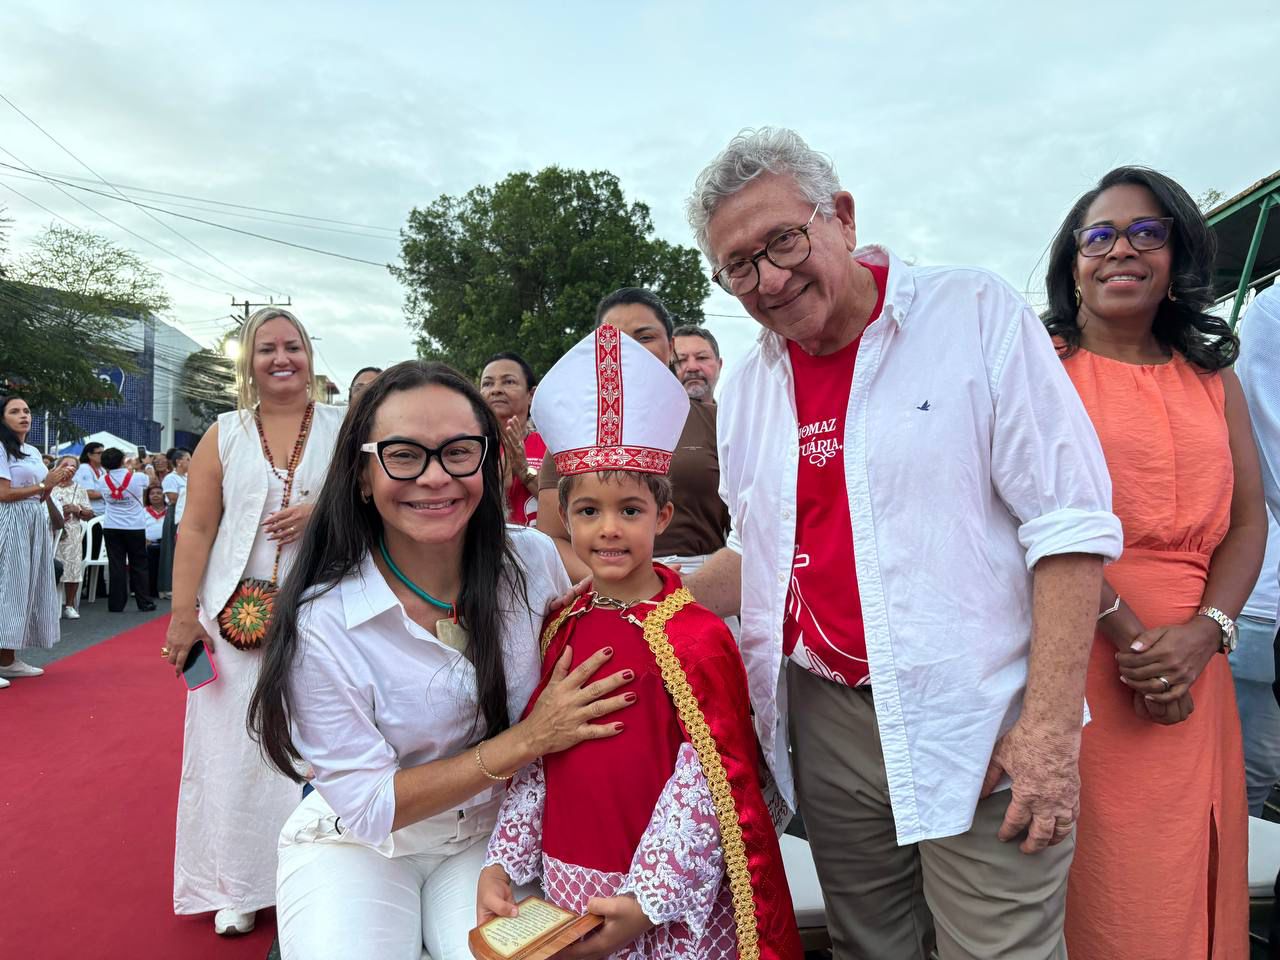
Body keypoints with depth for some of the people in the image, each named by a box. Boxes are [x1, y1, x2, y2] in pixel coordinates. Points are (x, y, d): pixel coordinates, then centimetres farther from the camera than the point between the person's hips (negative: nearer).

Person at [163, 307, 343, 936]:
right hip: (239, 613, 1)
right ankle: (236, 887, 20)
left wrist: (323, 509, -13)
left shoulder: (342, 429, 6)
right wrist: (183, 613, -4)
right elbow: (196, 529, 2)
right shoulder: (225, 435, 6)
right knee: (237, 744, 5)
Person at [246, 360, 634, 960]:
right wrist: (526, 741, -23)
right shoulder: (321, 622, -20)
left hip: (491, 834, 2)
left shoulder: (533, 561, -13)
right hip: (358, 844, -1)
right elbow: (367, 807, -16)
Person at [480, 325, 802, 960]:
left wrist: (647, 901, -18)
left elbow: (706, 783, -17)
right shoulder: (562, 628, 0)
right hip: (570, 891, 5)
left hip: (675, 905, -5)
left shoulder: (696, 636, -17)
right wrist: (501, 864, 0)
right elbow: (535, 758, 6)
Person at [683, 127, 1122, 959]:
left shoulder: (978, 315, -7)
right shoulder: (745, 389, 8)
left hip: (978, 732, -4)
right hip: (829, 723, 5)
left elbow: (1069, 525, -10)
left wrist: (1051, 726, -16)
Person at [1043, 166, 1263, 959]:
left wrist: (1203, 634, -7)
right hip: (1076, 656, -4)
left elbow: (1248, 521, 9)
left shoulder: (1212, 376, 14)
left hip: (1191, 662, 5)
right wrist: (1129, 632, -15)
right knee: (1096, 879, 2)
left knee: (1188, 880, 12)